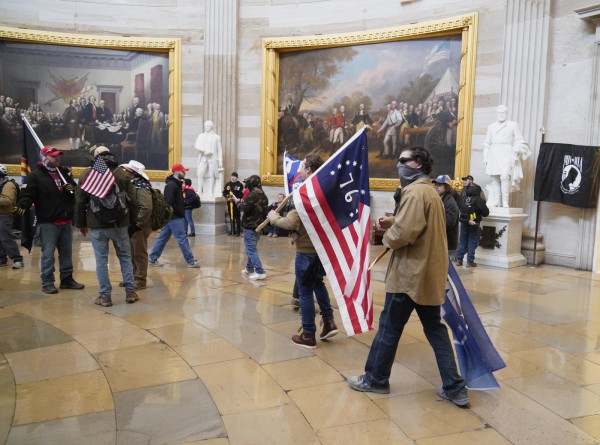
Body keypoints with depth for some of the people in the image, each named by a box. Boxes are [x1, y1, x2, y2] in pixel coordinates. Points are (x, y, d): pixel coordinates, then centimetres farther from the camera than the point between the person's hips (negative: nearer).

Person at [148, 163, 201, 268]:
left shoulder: (176, 184, 16)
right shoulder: (171, 185, -16)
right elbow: (170, 203, -23)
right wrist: (181, 213, -16)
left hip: (171, 216, 10)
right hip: (174, 217, -10)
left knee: (163, 237, 13)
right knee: (182, 238, -5)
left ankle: (153, 258, 20)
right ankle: (190, 261, 0)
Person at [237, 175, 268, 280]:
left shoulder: (252, 195, -16)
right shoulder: (263, 195, 11)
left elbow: (244, 208, -20)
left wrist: (238, 202, -3)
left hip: (250, 225, -9)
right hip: (259, 225, 9)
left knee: (251, 250, -6)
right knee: (251, 248, 21)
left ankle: (260, 272, -11)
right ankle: (249, 268, 30)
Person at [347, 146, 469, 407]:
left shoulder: (415, 191, -16)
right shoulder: (430, 191, 17)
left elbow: (406, 232, -25)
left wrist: (387, 237, -5)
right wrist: (392, 222, 5)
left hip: (411, 273, -10)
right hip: (430, 272, 10)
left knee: (389, 327, 5)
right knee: (435, 329, 13)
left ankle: (375, 379, 19)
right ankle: (454, 388, 15)